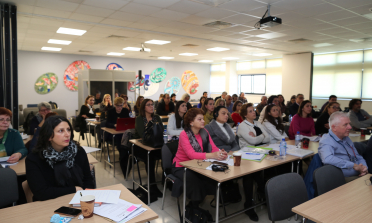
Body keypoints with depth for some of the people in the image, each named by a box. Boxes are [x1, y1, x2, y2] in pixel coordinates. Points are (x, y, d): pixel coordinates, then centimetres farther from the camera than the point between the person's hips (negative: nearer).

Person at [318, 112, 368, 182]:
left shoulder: (346, 138, 17)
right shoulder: (326, 141, -13)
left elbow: (358, 157, 24)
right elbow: (327, 159, -34)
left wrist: (364, 167, 0)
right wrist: (354, 166, -26)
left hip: (359, 176, 8)